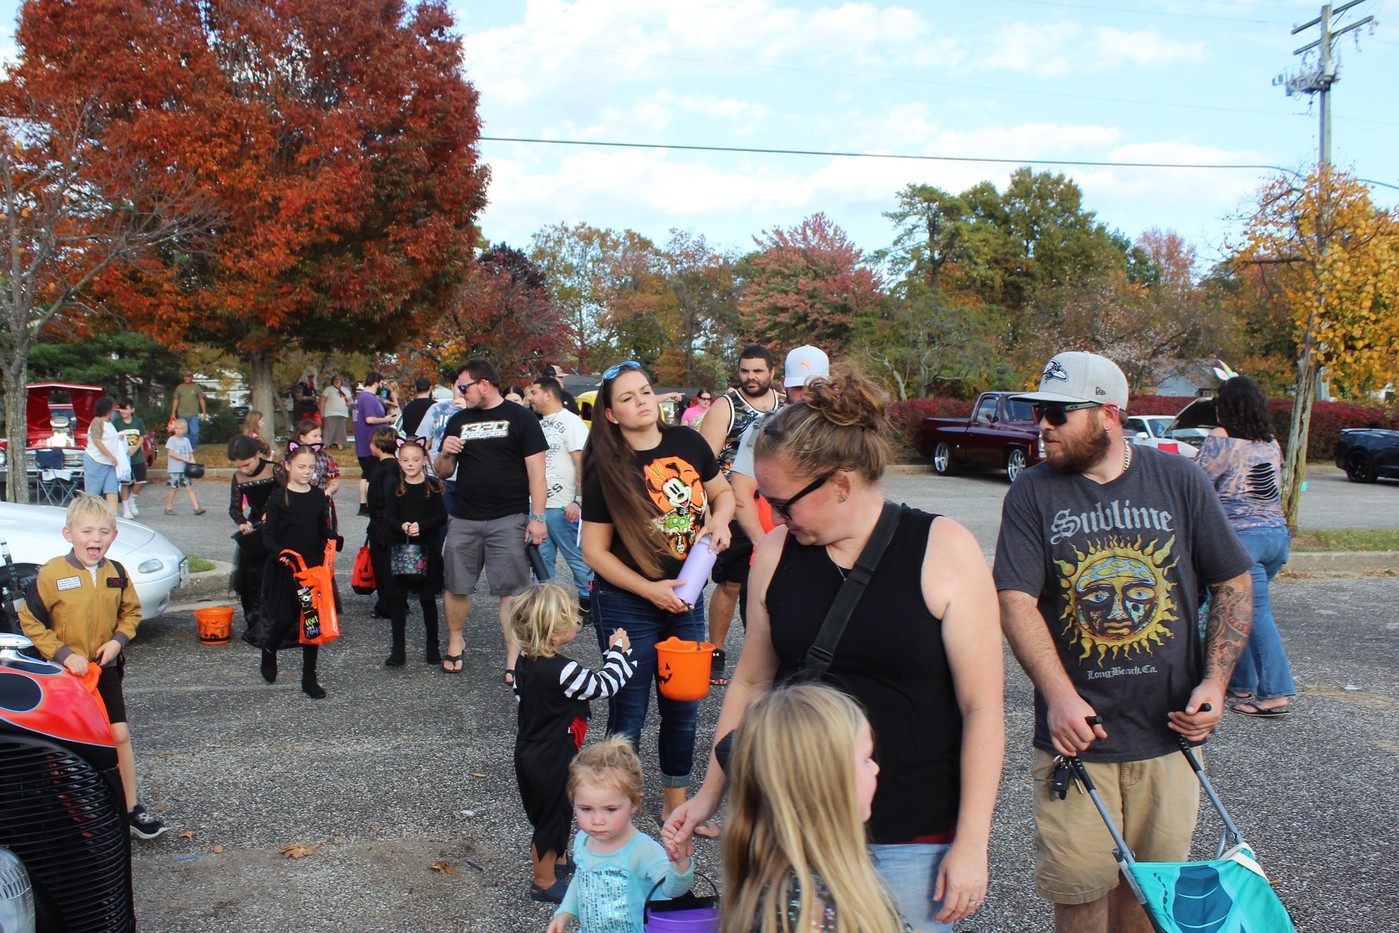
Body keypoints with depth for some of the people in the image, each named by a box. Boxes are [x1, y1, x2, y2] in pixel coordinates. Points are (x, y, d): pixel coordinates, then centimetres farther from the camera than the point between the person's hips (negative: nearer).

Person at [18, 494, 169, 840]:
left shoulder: (117, 574, -3)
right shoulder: (52, 574, -15)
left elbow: (131, 611, 11)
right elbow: (30, 620, -10)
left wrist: (118, 640, -7)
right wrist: (63, 654, -17)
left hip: (105, 668, 3)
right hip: (66, 671, -3)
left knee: (120, 735, 2)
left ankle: (131, 808, 13)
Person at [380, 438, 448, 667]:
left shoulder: (432, 486, -1)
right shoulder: (395, 486, 3)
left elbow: (442, 517, -6)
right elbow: (389, 516, -3)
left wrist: (422, 525, -21)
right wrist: (402, 526, -24)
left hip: (426, 548, -1)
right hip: (399, 547, 1)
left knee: (428, 598, 7)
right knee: (397, 597, 3)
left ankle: (432, 646, 20)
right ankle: (398, 648, 12)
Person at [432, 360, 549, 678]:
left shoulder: (520, 418, 0)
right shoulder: (458, 421, 14)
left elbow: (536, 470, -4)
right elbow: (443, 472, 18)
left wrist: (538, 517, -11)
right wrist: (445, 453, -5)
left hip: (509, 520, -4)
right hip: (463, 519, 5)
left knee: (512, 591, -3)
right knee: (456, 587, 11)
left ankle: (513, 657, 4)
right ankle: (455, 642, 32)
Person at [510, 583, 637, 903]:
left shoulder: (524, 660, -4)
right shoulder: (562, 671, -30)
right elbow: (606, 684, -19)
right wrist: (618, 651, -5)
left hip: (529, 752, 8)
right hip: (551, 760, -8)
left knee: (554, 813, 26)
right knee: (551, 817, 10)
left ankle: (559, 861, 46)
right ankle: (544, 883, 26)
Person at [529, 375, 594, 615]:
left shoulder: (571, 422, -8)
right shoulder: (539, 424, 14)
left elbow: (583, 464, -15)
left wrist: (579, 501, -22)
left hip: (563, 508, -7)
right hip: (538, 505, 8)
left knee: (578, 558, 2)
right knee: (540, 558, 11)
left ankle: (588, 603, 15)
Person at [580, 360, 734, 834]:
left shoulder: (687, 443, -3)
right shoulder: (606, 470, -13)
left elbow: (722, 492, 13)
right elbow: (595, 551, -11)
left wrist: (719, 520, -8)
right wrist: (651, 590, -19)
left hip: (685, 598, 4)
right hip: (627, 605, -4)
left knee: (683, 707, 16)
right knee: (629, 712, 7)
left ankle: (676, 803, 36)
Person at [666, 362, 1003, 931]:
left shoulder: (944, 552, -10)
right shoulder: (776, 553, 0)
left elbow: (982, 707, -9)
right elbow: (751, 683, 10)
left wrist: (972, 842, -9)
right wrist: (710, 794, 12)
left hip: (912, 840, -3)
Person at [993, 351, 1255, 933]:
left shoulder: (1180, 480, 1)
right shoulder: (1033, 493, -3)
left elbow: (1233, 583, 7)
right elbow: (1015, 601, -10)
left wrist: (1215, 682, -4)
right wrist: (1060, 696, -22)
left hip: (1168, 732, 2)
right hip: (1076, 732, -1)